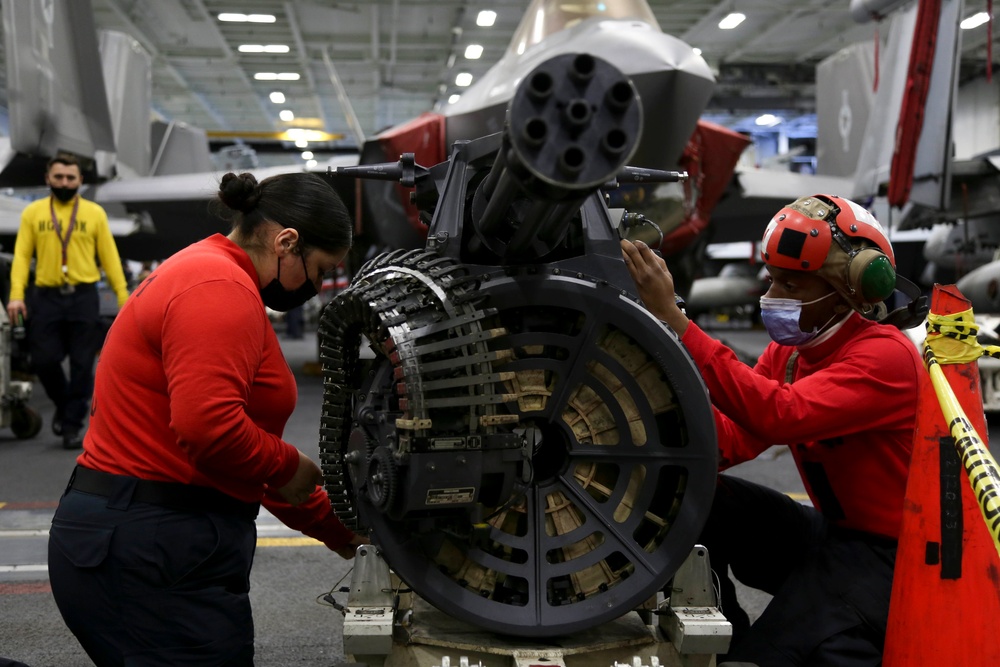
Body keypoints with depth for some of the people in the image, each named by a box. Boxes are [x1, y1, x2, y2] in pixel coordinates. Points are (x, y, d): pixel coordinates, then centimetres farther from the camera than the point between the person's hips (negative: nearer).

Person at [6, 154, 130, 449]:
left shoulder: (94, 213, 5)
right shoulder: (33, 212, 7)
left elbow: (110, 257, 3)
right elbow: (22, 256, 3)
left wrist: (123, 297, -4)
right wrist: (16, 296, -9)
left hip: (84, 297, -1)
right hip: (46, 297, 1)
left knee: (82, 365, 1)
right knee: (44, 360, -1)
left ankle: (73, 425, 12)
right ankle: (63, 405, 27)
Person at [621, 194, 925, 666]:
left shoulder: (884, 355, -20)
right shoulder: (790, 348, 4)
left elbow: (783, 416, -37)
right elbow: (730, 444, -7)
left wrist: (675, 322, -38)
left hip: (890, 553, -8)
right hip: (829, 533, 8)